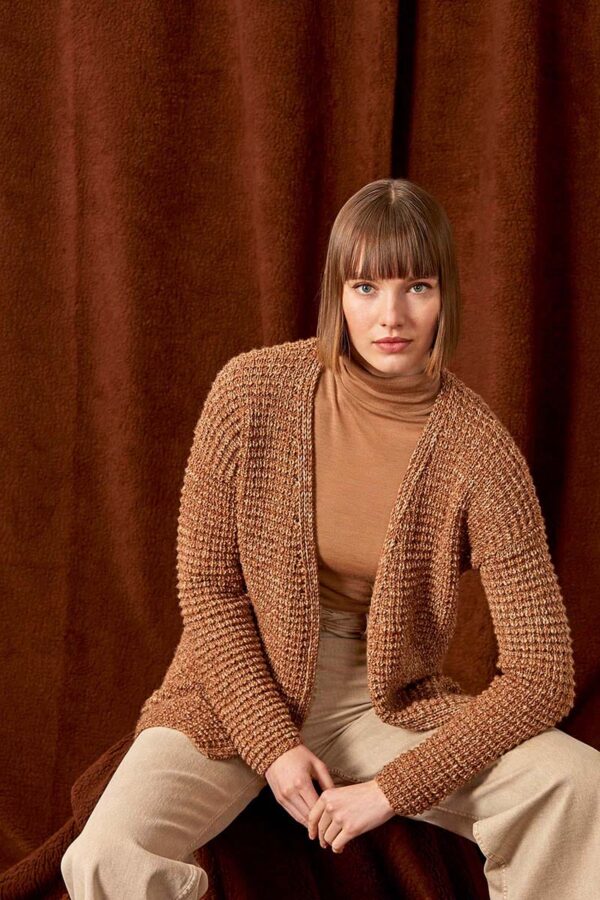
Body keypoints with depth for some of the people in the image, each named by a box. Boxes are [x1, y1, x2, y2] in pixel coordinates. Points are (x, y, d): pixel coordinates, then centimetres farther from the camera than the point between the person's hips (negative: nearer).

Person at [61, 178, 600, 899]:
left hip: (388, 703, 1)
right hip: (243, 690, 0)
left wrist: (392, 789, -19)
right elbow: (205, 585, -5)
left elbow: (542, 675, -15)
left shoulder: (477, 448, -15)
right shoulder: (252, 391, -13)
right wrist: (273, 744, -13)